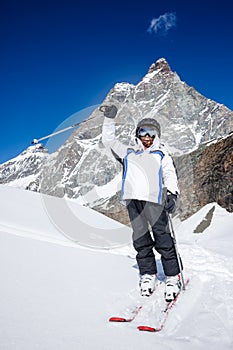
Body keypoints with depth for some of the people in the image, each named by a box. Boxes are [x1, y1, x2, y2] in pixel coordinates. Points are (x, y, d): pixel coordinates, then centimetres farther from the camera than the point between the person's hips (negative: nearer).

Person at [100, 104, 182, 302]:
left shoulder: (162, 156, 20)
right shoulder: (128, 154, 27)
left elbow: (170, 176, 8)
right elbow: (109, 141, 26)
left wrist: (172, 194, -10)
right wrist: (110, 119, 17)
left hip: (154, 199, -2)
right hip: (132, 198, 3)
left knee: (163, 239, -6)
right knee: (140, 239, 2)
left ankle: (173, 277, 1)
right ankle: (147, 275, 11)